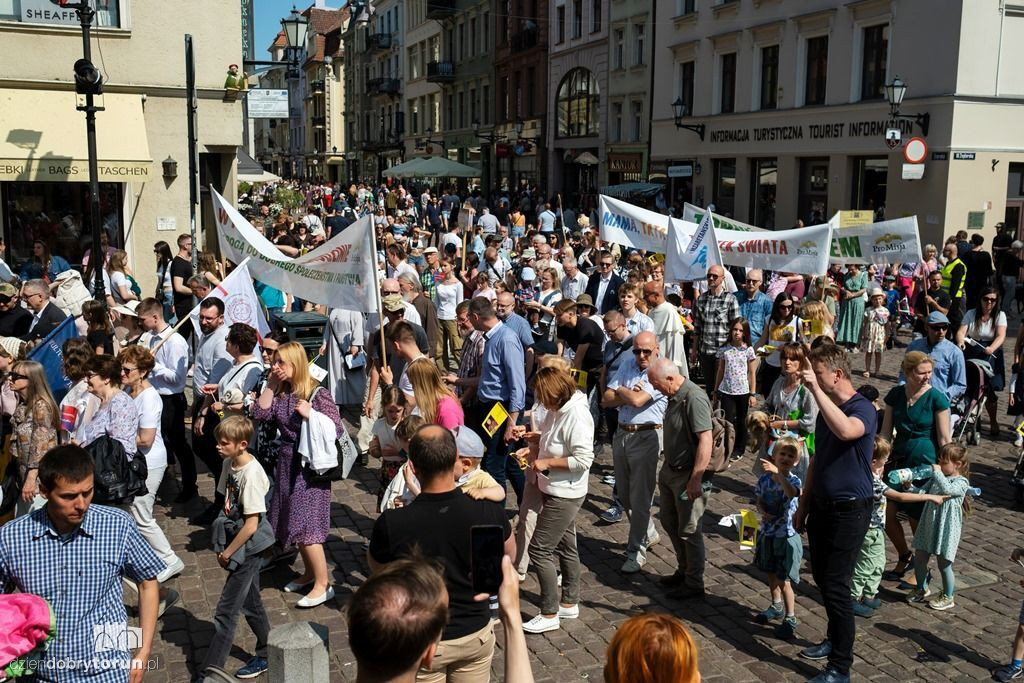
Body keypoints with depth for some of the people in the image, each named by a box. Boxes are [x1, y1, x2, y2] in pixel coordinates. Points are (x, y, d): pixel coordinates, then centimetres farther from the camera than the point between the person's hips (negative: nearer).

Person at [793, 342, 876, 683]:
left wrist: (815, 389, -39)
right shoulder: (826, 409, 8)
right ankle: (835, 639, 37)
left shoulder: (862, 408, -17)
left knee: (836, 586, -5)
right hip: (821, 506, 8)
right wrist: (803, 505, 18)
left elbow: (845, 431, -43)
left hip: (849, 511, -8)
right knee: (822, 578, 17)